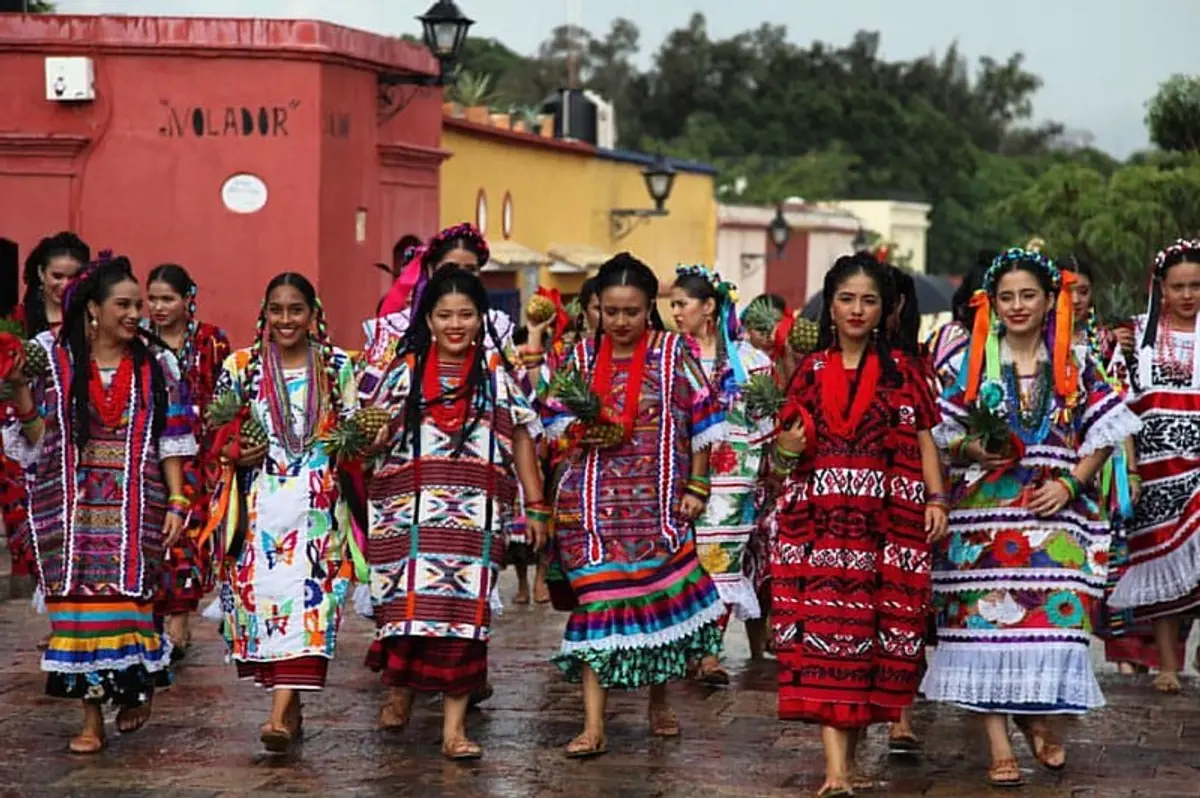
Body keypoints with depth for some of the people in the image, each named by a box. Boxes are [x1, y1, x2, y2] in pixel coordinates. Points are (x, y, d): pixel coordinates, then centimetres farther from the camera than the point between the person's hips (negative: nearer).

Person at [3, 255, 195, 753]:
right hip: (73, 509, 0)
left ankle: (135, 688, 22)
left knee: (126, 598, -4)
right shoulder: (55, 362, 3)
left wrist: (177, 502, -2)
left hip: (135, 509, 0)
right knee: (79, 600, -3)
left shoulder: (154, 366, 6)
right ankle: (92, 716, 4)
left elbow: (171, 442, 5)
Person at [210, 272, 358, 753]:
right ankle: (290, 707, 13)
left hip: (317, 501, -1)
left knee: (306, 596, -13)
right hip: (260, 502, 1)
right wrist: (235, 454, -10)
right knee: (262, 594, -2)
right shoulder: (240, 367, 7)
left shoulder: (338, 366, 6)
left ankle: (281, 713, -18)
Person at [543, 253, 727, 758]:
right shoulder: (583, 357, 5)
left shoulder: (673, 353, 1)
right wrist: (583, 432, -10)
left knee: (660, 592, 6)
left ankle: (659, 700, 29)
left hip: (657, 501, 0)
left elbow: (700, 421, 3)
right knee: (596, 599, -5)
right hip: (593, 502, 1)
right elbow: (554, 417, 12)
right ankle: (593, 725, -6)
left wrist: (697, 486, -2)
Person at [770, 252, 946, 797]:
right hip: (819, 518, 0)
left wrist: (935, 499, -5)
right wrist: (787, 450, -7)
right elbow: (790, 447, 16)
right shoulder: (810, 370, 13)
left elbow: (923, 439, 6)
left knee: (873, 634, 0)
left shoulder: (902, 369, 9)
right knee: (824, 633, -10)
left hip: (886, 520, 0)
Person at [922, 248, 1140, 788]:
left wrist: (1069, 484, -7)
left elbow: (1100, 437, 8)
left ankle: (1038, 714, 19)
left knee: (1052, 618, -6)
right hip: (984, 512, -1)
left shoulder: (1074, 367, 8)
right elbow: (942, 438, 7)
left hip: (1055, 514, 1)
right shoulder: (970, 364, 6)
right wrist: (975, 448, -13)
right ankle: (999, 747, -2)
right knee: (985, 619, -6)